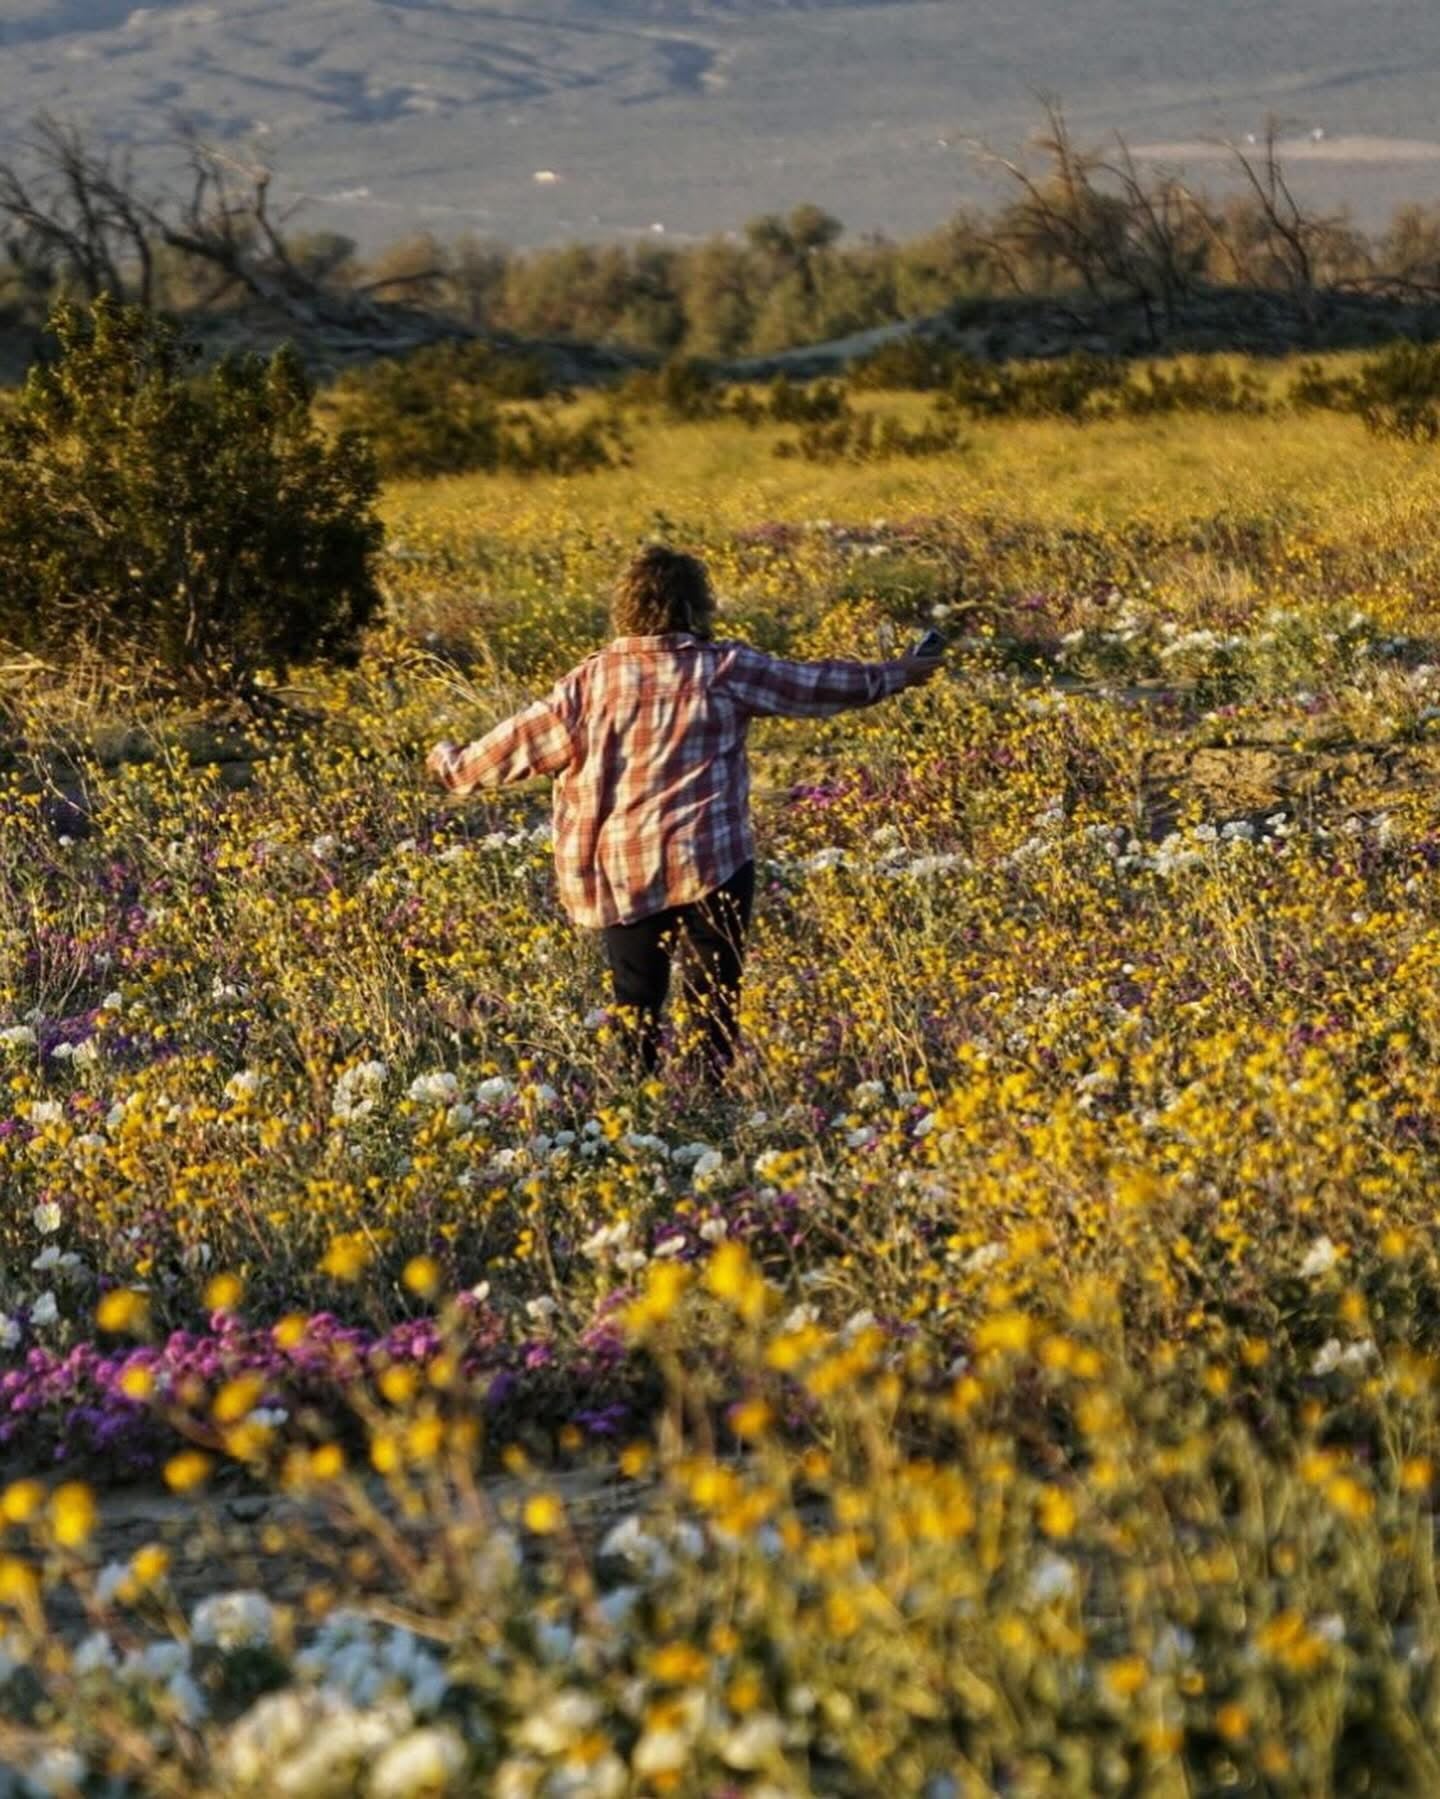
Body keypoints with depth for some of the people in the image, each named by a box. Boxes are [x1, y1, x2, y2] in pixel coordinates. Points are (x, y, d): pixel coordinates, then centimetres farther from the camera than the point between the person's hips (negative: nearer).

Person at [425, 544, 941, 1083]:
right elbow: (814, 684, 8)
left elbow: (522, 740, 7)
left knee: (635, 1002, 11)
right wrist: (894, 674, 23)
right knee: (715, 998, 4)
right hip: (709, 864, -2)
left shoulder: (590, 680, 0)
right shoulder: (724, 668, -2)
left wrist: (454, 766, 24)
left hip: (621, 874, 2)